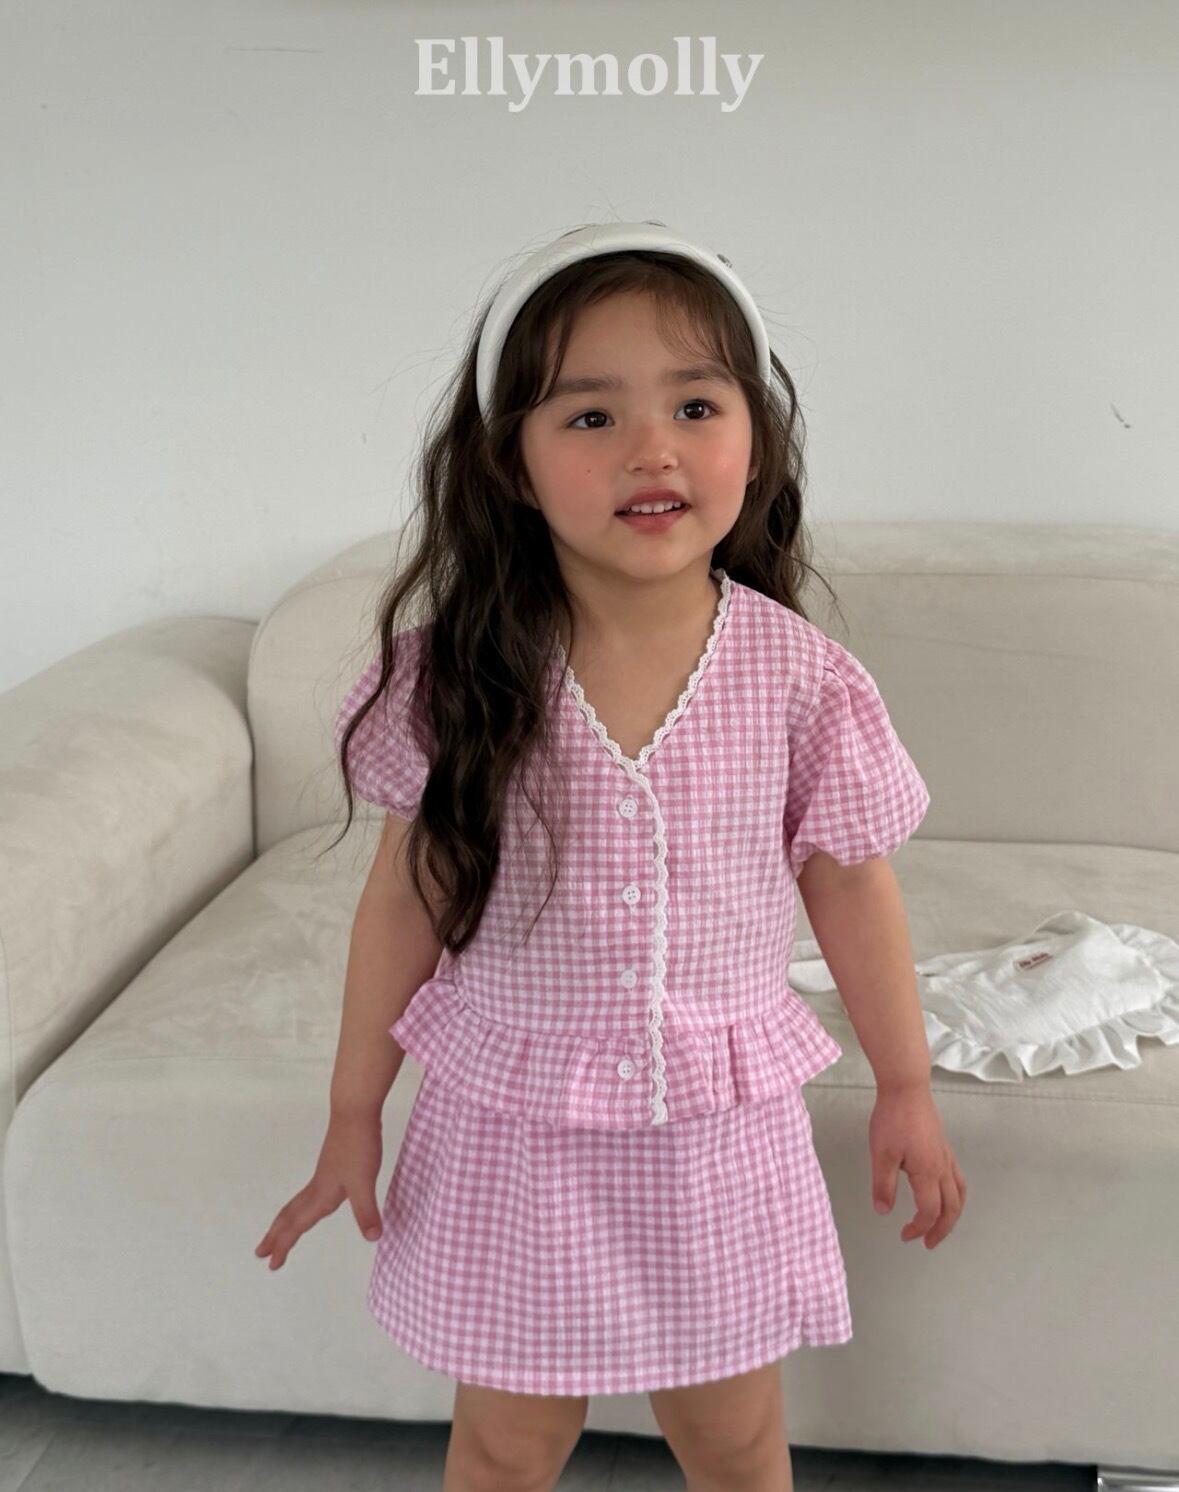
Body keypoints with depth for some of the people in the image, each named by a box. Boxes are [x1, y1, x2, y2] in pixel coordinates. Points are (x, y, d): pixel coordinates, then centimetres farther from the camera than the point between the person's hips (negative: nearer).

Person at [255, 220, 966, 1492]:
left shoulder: (802, 680, -13)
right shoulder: (454, 682, -14)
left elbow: (851, 890, 0)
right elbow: (405, 901, -3)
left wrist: (905, 1088, 9)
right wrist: (354, 1116, 4)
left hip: (721, 1125, 1)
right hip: (508, 1119, 0)